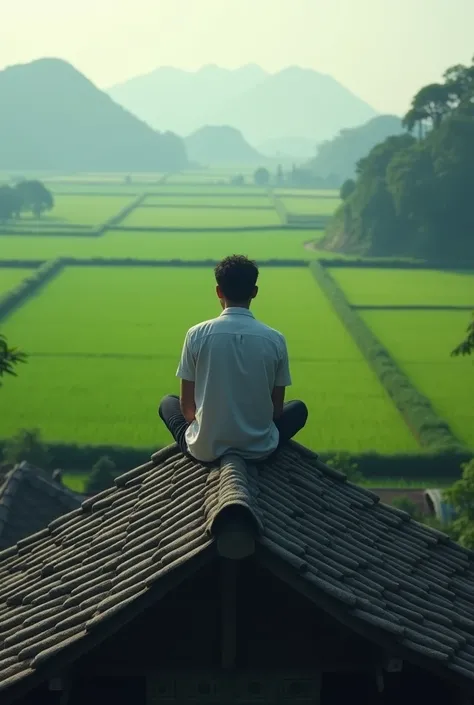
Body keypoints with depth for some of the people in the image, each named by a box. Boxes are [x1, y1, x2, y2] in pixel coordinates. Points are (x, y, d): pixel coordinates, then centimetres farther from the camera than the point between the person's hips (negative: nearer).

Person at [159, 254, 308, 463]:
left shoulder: (197, 335, -9)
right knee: (298, 408, 30)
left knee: (168, 403, 30)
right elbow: (277, 408, 1)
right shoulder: (275, 340, -7)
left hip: (206, 449, 0)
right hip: (259, 448, 0)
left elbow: (186, 405, -2)